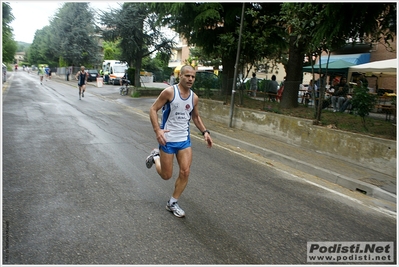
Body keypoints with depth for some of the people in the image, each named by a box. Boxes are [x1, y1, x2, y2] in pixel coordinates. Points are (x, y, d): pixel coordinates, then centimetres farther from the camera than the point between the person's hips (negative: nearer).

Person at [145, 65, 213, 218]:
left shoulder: (194, 97, 5)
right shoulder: (169, 92, -12)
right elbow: (153, 109, -9)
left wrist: (205, 132, 5)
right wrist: (157, 130, -23)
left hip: (185, 140, 5)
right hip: (167, 139, -5)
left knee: (185, 172, -2)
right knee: (166, 175, 4)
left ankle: (172, 203, 17)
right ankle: (155, 157, 36)